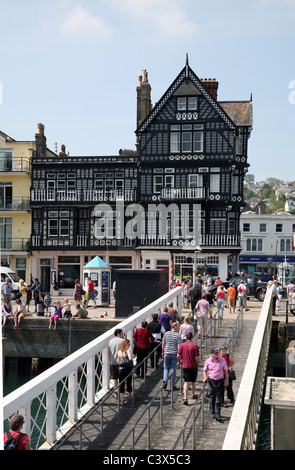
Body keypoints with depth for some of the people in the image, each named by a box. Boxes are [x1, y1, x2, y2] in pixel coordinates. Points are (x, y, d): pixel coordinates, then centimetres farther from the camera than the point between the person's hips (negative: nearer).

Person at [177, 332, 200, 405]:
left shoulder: (181, 345, -4)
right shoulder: (195, 346, -11)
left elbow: (178, 355, -4)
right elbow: (197, 357, -12)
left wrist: (178, 362, 14)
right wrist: (197, 365, 3)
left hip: (185, 366, 1)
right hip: (193, 366, -1)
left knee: (186, 382, 0)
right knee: (193, 382, 18)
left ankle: (185, 398, -14)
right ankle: (193, 395, 37)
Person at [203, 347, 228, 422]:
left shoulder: (222, 360, -2)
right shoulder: (208, 361, -1)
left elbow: (225, 371, 6)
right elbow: (205, 370, 10)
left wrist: (226, 380, 3)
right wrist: (205, 377, -8)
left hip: (220, 381, -1)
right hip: (211, 381, 1)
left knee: (218, 399, -4)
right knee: (212, 398, 6)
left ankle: (218, 415, -2)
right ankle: (213, 413, 21)